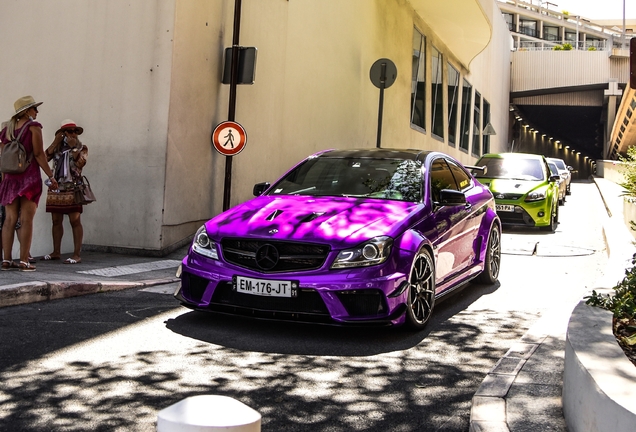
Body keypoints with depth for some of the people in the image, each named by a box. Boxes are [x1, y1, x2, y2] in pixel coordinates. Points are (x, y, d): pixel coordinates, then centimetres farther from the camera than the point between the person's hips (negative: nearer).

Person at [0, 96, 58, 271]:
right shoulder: (33, 127, -5)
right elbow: (39, 155, -10)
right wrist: (51, 176, -8)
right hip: (29, 177, -5)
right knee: (26, 220, -4)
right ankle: (24, 261, -6)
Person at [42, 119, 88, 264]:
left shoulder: (82, 148, 5)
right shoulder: (57, 146, 14)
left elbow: (81, 163, -12)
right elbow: (45, 157, -3)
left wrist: (74, 148, -15)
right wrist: (55, 142, -5)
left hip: (73, 188, -4)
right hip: (56, 187, 4)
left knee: (75, 221, -7)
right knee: (56, 220, 8)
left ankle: (77, 254, -8)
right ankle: (56, 252, 18)